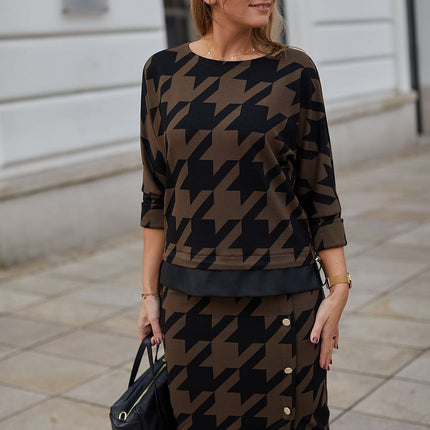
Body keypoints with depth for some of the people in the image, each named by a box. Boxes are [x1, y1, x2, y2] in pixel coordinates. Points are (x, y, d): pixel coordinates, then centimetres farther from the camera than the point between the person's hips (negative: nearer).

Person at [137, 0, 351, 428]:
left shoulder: (294, 72, -3)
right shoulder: (163, 71, 2)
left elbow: (319, 191, 0)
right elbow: (157, 195, 6)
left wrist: (339, 289, -4)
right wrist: (150, 292, 5)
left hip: (280, 295, -1)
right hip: (193, 297, 2)